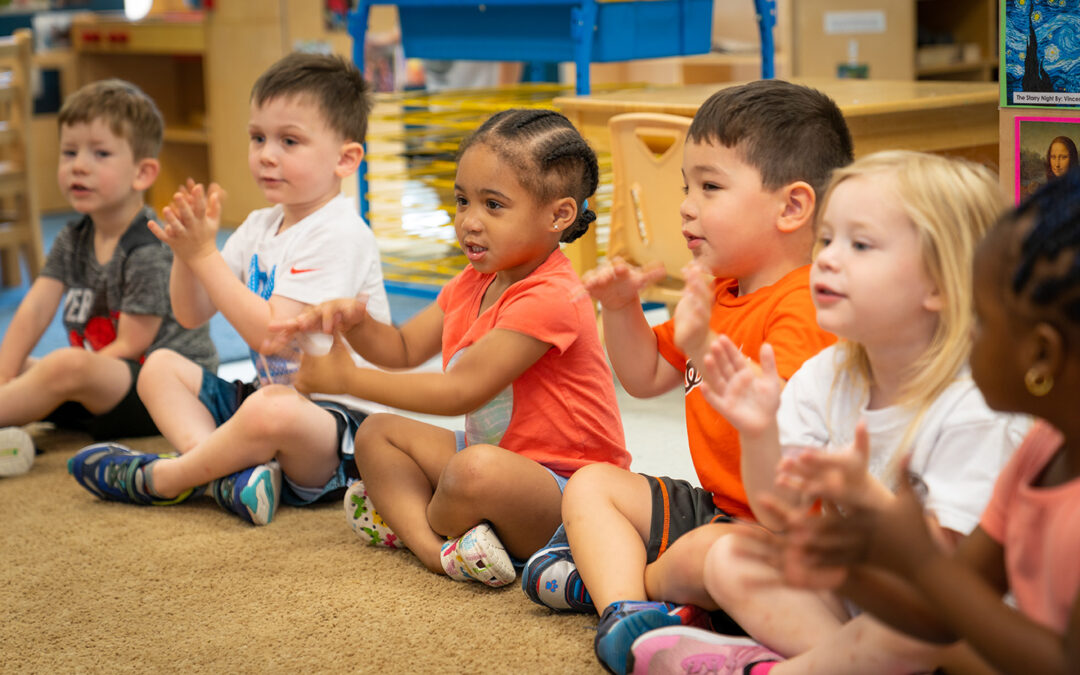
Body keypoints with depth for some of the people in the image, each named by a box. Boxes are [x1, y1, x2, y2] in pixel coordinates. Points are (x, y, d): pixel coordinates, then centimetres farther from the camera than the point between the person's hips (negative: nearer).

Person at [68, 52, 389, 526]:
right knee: (161, 366, 6)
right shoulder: (261, 226, 11)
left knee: (270, 411, -40)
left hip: (342, 420, -10)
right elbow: (192, 315, 10)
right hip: (270, 392, 10)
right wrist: (188, 250, -9)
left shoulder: (338, 234, -17)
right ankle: (223, 465, -21)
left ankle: (161, 479, -13)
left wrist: (204, 255, -20)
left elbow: (272, 333, -23)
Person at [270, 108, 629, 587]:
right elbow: (404, 349, 14)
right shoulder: (475, 283, 10)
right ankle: (437, 547, -16)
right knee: (377, 432, 10)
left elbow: (461, 392, -24)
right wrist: (353, 322, -10)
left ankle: (408, 520, -4)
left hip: (565, 487, -10)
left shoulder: (549, 299, -22)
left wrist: (346, 378, -17)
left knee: (477, 471, -39)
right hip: (495, 453, 10)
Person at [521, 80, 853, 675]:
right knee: (590, 484, 11)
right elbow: (645, 378, 21)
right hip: (717, 503, 10)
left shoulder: (801, 310, -23)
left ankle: (599, 575, -4)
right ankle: (622, 606, -14)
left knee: (702, 558, -36)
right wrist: (621, 308, 4)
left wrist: (707, 345, -48)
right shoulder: (720, 295, 10)